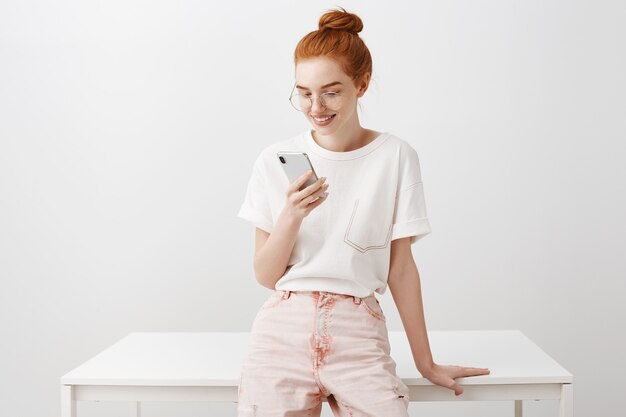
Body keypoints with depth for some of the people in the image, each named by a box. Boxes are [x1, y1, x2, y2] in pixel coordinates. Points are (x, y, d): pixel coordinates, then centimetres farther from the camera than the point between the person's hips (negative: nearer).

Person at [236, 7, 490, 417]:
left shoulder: (395, 157, -1)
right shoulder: (275, 161, 2)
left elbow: (400, 267, 4)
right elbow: (265, 275, 3)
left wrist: (426, 362, 7)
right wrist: (291, 215, -14)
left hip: (357, 334, 0)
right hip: (284, 330, 1)